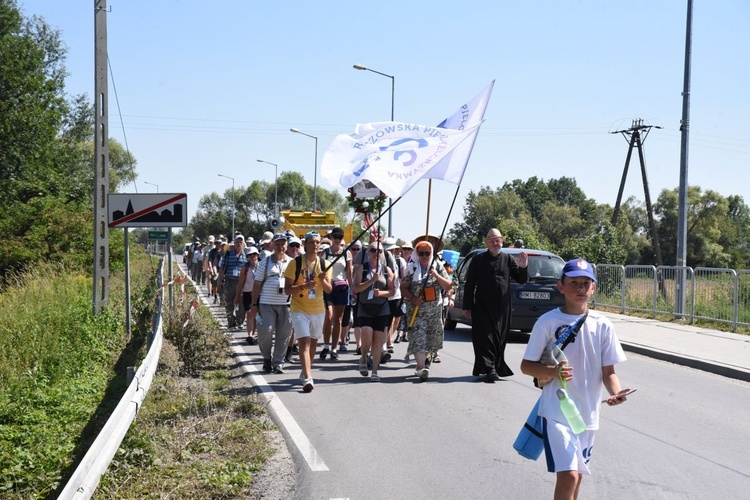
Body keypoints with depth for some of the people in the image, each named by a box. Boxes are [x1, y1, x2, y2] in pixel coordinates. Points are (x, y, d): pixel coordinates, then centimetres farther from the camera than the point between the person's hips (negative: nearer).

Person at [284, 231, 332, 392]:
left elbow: (329, 290, 0)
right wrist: (304, 286, -26)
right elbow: (287, 289, -10)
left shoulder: (324, 264, 2)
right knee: (304, 342, -16)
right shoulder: (295, 263, -9)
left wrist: (323, 280, -21)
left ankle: (305, 372, 35)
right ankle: (307, 378, -23)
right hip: (299, 309, -4)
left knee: (313, 342, 15)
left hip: (318, 310, 5)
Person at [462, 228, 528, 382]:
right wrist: (467, 306, -1)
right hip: (483, 306, -2)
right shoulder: (478, 260, 3)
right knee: (486, 337, -9)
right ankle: (489, 369, -13)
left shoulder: (508, 259, 9)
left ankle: (497, 367, 20)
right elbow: (469, 284, 3)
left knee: (500, 338, 8)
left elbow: (522, 280, 10)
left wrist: (522, 268, -11)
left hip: (502, 308, 3)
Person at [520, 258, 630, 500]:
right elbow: (526, 365, -3)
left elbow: (608, 371, 4)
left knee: (576, 474, 17)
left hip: (588, 412, 4)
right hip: (557, 411, -4)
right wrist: (553, 371, -22)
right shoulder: (547, 322, -7)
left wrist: (615, 392, -17)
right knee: (568, 475, -18)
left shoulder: (603, 325, 1)